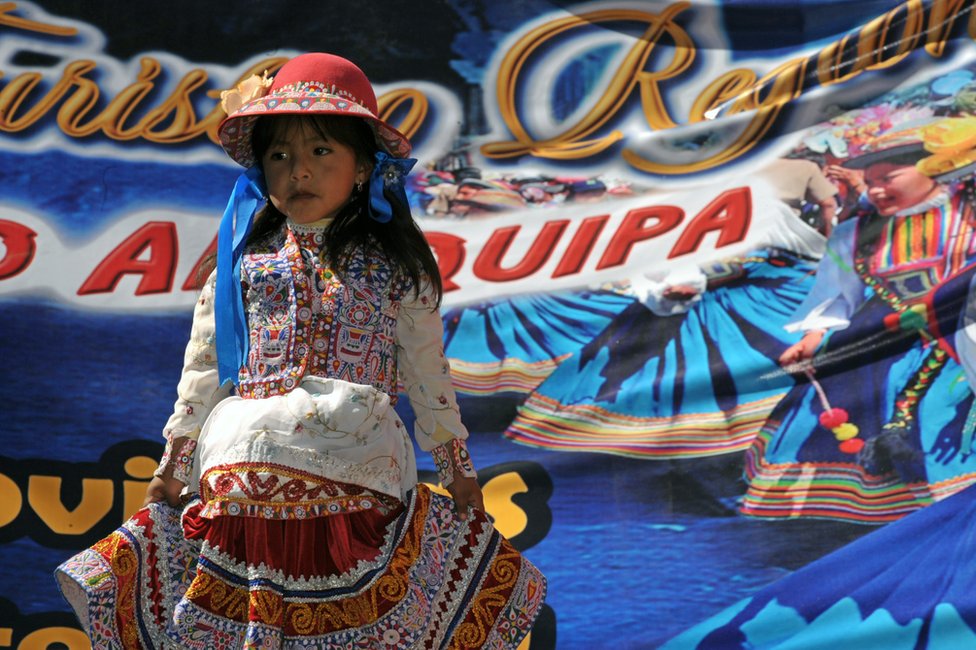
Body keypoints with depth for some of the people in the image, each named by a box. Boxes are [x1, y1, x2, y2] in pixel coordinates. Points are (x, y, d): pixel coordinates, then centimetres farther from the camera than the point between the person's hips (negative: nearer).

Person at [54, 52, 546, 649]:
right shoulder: (245, 258, 9)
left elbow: (428, 373, 10)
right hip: (248, 480, 1)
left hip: (360, 478, -1)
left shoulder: (393, 264, 6)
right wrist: (171, 471, 14)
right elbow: (203, 369, 13)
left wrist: (458, 469, 11)